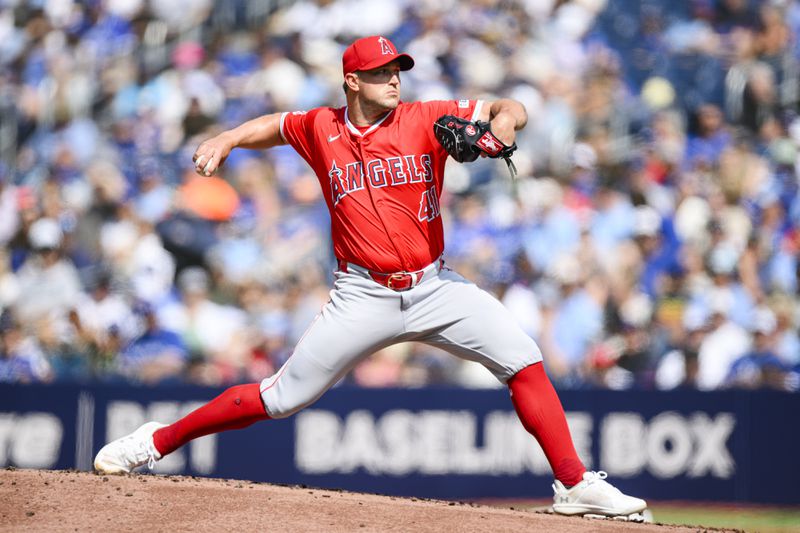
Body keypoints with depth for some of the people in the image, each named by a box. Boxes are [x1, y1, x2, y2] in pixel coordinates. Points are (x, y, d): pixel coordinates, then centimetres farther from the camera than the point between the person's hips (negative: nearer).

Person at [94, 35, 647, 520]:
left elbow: (513, 109, -4)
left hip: (435, 287, 1)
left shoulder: (424, 119, -2)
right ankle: (156, 441, 13)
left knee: (523, 360, -14)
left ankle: (575, 485, -8)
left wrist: (503, 119, -28)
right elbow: (272, 125, 23)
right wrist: (226, 140, 4)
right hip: (364, 297, -1)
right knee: (281, 397, -2)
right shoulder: (321, 129, 2)